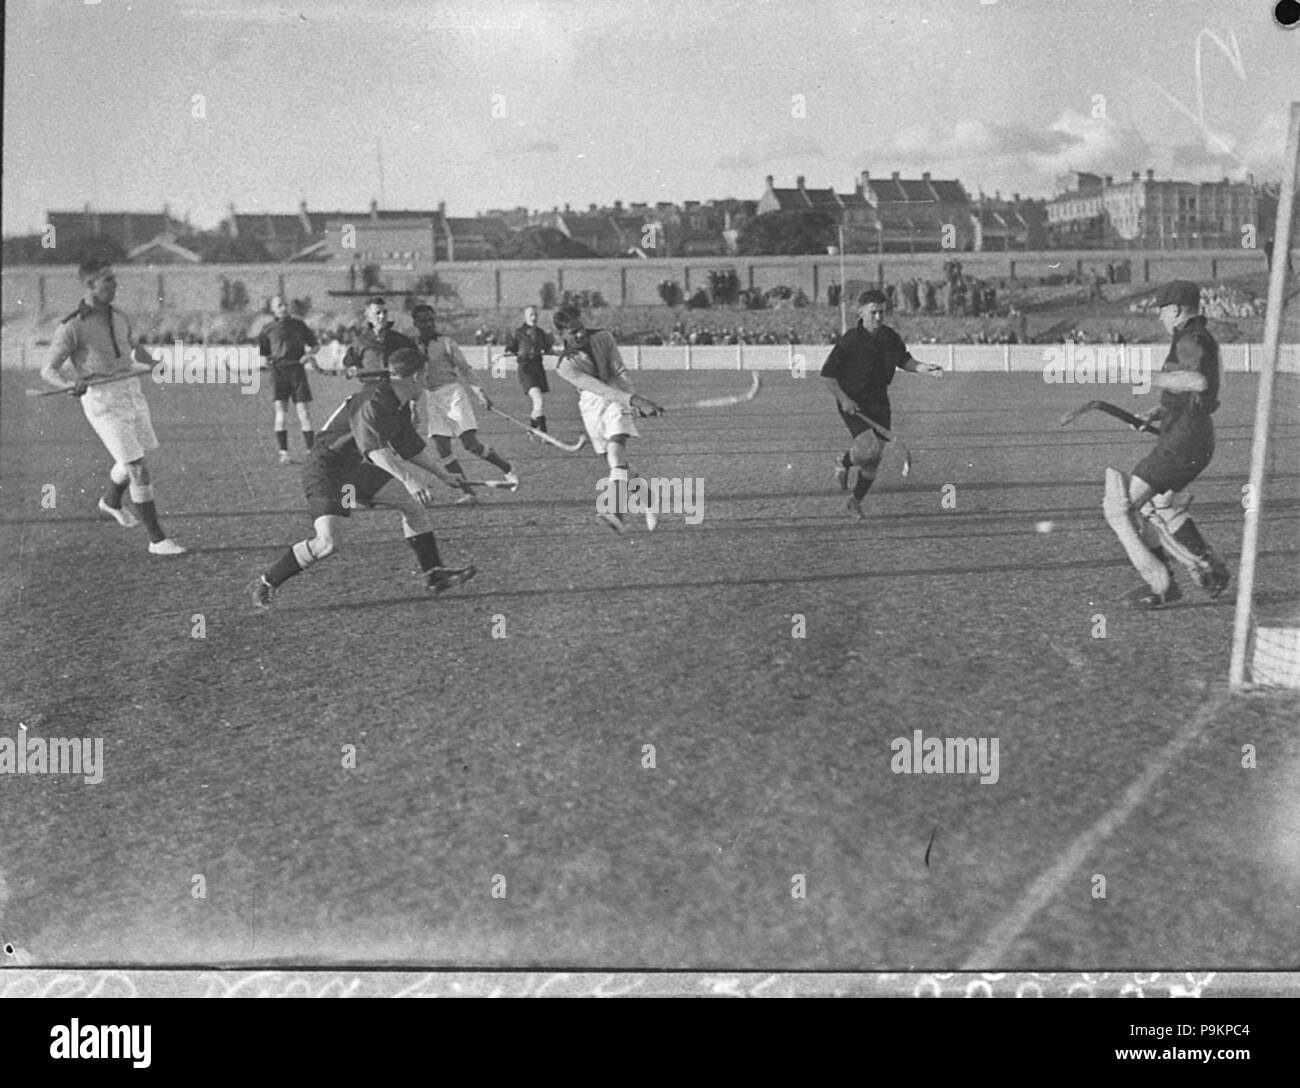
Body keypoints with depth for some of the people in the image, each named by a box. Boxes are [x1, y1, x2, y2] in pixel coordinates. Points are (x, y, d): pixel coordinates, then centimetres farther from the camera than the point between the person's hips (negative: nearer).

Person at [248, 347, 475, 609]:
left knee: (411, 501, 6)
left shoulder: (399, 407, 7)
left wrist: (444, 475, 27)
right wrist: (407, 479, -47)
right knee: (329, 542, -22)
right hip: (324, 470, -10)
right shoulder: (373, 401, -23)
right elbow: (374, 448, -38)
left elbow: (412, 447, 22)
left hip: (353, 469, 10)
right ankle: (263, 585, -7)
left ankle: (433, 574, 14)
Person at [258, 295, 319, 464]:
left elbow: (315, 344, 18)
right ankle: (283, 453, -7)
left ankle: (311, 451, 4)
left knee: (304, 411, -3)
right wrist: (267, 360, -4)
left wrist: (310, 354, -1)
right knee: (280, 411, -8)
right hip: (278, 371, -1)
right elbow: (263, 354, 16)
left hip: (297, 370, 1)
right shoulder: (269, 330, 10)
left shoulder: (299, 325, 12)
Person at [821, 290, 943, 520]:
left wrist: (926, 369, -1)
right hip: (853, 403, -5)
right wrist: (843, 399, -18)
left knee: (875, 457, 6)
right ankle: (844, 462, 12)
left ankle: (856, 500, 28)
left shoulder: (890, 337, -1)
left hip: (879, 402, 5)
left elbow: (904, 360, 16)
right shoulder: (849, 341, -16)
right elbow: (827, 374, -10)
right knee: (869, 449, -24)